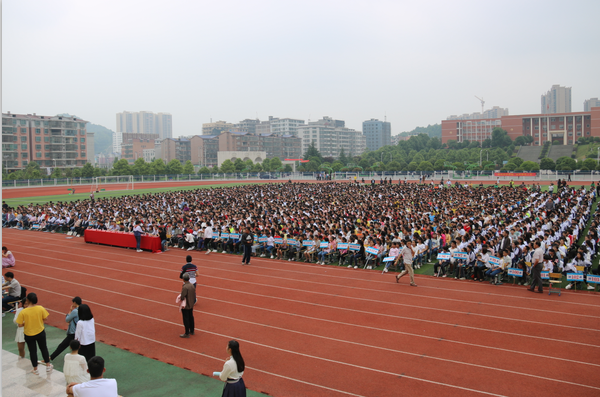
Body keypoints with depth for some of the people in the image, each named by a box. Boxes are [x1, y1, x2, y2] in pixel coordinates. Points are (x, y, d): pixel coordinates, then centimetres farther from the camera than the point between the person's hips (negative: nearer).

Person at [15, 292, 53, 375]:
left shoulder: (23, 312, -21)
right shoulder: (41, 308, -16)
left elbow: (20, 325, -14)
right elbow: (45, 319, -7)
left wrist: (26, 323, 5)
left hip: (29, 335, -1)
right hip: (41, 333, 1)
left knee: (32, 351, 16)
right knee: (44, 348, 21)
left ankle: (35, 369, 29)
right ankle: (48, 366, 29)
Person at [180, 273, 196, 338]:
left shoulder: (185, 287, -26)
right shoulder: (192, 286, -3)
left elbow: (182, 297, -24)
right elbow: (194, 296, 4)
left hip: (185, 306, -7)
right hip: (191, 305, 8)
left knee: (186, 319, 4)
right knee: (191, 318, 19)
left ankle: (187, 334, 13)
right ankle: (192, 331, 32)